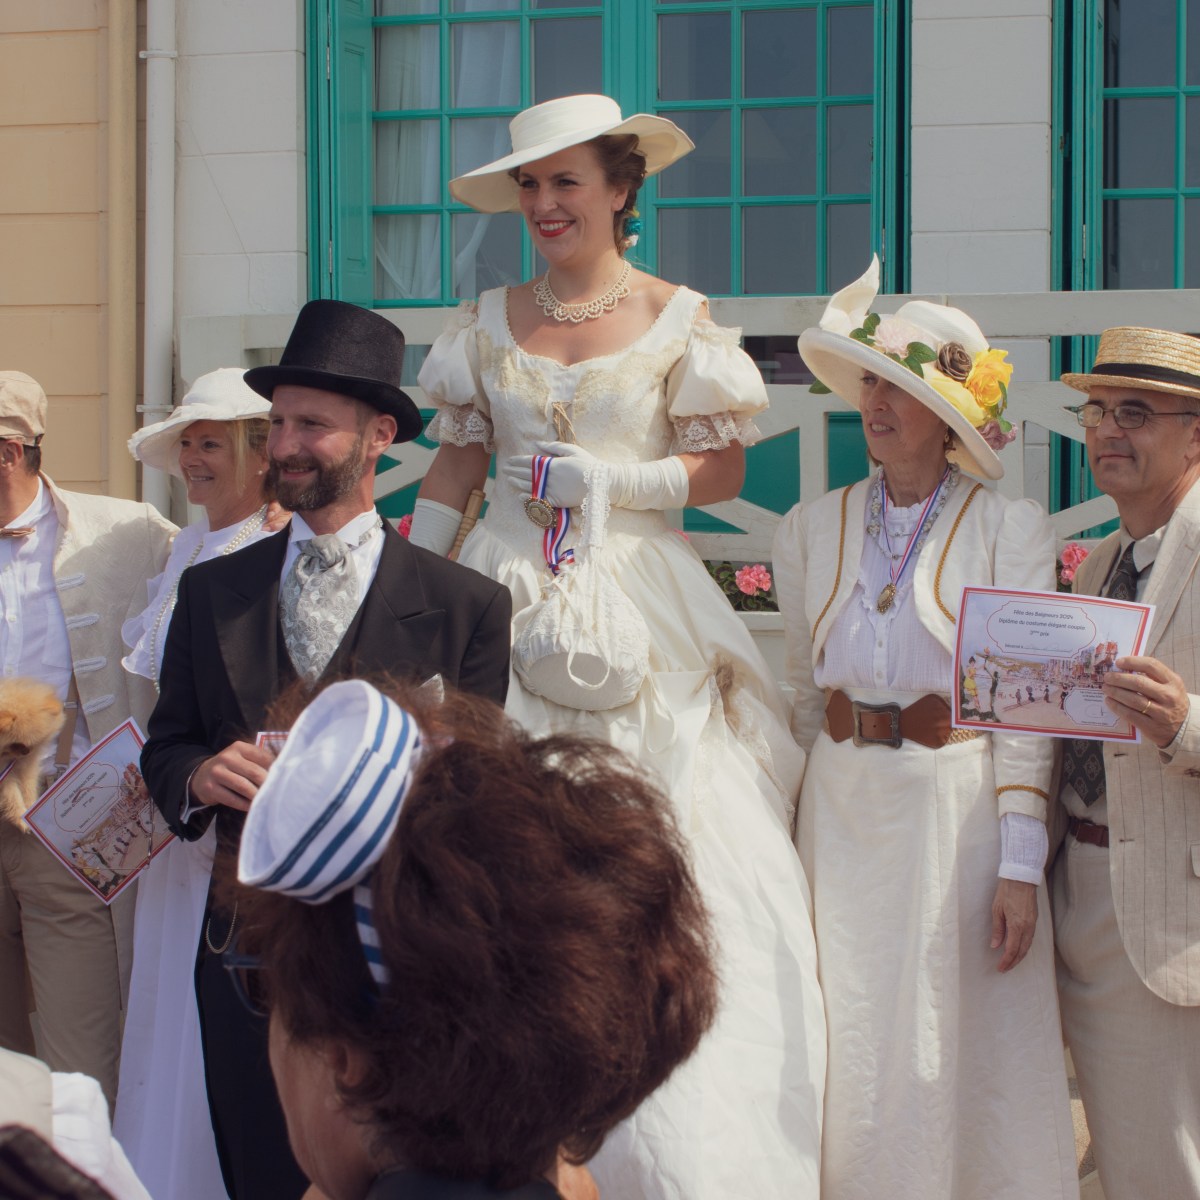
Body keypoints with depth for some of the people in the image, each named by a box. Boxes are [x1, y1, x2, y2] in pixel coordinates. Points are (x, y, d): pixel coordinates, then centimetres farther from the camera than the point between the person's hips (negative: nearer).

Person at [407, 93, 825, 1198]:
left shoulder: (678, 321, 1)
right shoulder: (488, 322, 10)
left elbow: (725, 468, 2)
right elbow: (456, 463, 12)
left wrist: (612, 482, -12)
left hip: (639, 609, -2)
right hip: (508, 607, 3)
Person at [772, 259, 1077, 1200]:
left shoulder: (1010, 528, -4)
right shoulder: (813, 528, 7)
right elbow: (800, 691, 12)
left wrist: (1020, 866, -11)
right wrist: (791, 828, 10)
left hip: (960, 803, -3)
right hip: (844, 805, 3)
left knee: (967, 1050, 2)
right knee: (854, 1049, 6)